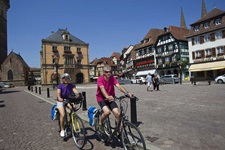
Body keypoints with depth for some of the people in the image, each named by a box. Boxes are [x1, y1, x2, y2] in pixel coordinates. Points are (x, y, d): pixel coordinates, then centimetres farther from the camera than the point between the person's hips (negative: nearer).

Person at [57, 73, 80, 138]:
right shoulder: (60, 86, -14)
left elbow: (75, 91, -22)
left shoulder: (71, 86, -8)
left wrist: (77, 94, -45)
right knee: (62, 115, -20)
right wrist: (59, 98, -48)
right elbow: (58, 94, -27)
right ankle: (62, 130, -1)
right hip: (61, 101, -3)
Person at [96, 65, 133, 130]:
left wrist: (127, 93, -40)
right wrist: (107, 96, -55)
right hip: (101, 98, -3)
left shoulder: (112, 78, -7)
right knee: (107, 112, -28)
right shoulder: (100, 79, -17)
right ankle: (100, 122, 5)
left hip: (110, 99, 4)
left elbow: (119, 86, -22)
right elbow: (102, 88, -35)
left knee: (117, 113, -12)